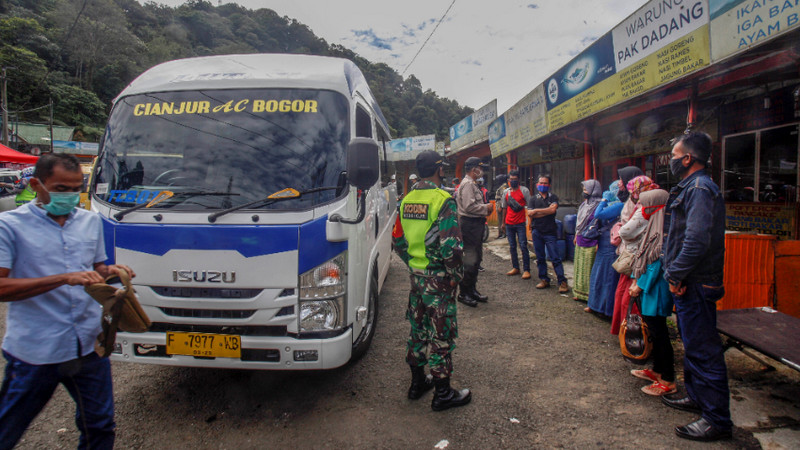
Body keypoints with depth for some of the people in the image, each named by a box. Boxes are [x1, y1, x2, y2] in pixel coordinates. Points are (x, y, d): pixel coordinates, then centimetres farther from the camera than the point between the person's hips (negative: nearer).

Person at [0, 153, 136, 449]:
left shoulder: (91, 221, 11)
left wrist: (110, 271, -2)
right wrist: (64, 278, -24)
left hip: (89, 345, 5)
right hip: (33, 351, -4)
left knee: (100, 425, 15)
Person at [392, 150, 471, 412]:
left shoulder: (407, 201, 6)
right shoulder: (443, 201, -17)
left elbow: (398, 240, 12)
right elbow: (450, 246, -23)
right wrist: (456, 273, -8)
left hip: (416, 275, 7)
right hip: (438, 278, -7)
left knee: (418, 329, 19)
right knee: (441, 335, 3)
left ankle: (417, 382, 33)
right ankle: (442, 394, 15)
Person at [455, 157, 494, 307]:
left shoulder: (472, 184, 20)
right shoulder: (467, 184, -14)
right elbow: (469, 206, -24)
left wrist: (486, 208, 10)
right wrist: (486, 208, -12)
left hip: (475, 223, 11)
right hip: (469, 224, -11)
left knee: (476, 258, 15)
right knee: (470, 259, -8)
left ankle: (472, 290, 24)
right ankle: (463, 293, -1)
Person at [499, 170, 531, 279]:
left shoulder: (524, 190, -2)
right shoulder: (506, 192, 11)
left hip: (521, 223, -5)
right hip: (509, 224, 5)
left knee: (523, 246, -7)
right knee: (512, 247, 10)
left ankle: (526, 270, -3)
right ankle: (515, 268, 20)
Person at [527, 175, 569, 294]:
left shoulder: (553, 197, 6)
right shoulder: (533, 199, 11)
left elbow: (553, 209, -12)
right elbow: (530, 214, -3)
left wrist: (536, 211, -6)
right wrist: (547, 211, -6)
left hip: (550, 232, -3)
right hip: (537, 231, 3)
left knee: (555, 258, -6)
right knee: (540, 258, 7)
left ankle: (562, 282, -3)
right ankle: (544, 279, 17)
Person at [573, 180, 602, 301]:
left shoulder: (598, 206, -15)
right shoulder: (584, 204, 11)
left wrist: (598, 244, -19)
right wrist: (576, 236, 22)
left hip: (590, 244, -9)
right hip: (580, 242, 9)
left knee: (589, 269, -1)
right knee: (580, 267, 15)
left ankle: (590, 295, 10)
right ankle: (580, 292, 26)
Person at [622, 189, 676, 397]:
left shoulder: (664, 230, -18)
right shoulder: (653, 227, 10)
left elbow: (658, 262, -20)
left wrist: (640, 285, -15)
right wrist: (636, 279, 11)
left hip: (656, 287, -10)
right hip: (648, 285, 10)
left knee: (658, 331, -3)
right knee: (654, 328, 17)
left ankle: (668, 381, 6)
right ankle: (657, 370, 30)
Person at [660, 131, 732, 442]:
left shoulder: (700, 189, -18)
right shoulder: (691, 188, 16)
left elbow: (697, 241, -28)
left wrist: (676, 275, -19)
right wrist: (674, 273, 12)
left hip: (696, 286, -11)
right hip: (689, 284, 11)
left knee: (703, 350, -4)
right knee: (693, 344, 21)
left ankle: (717, 419, 6)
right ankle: (696, 396, 36)